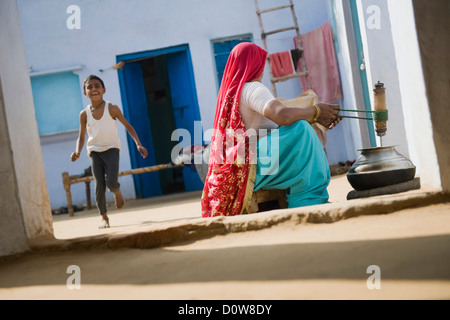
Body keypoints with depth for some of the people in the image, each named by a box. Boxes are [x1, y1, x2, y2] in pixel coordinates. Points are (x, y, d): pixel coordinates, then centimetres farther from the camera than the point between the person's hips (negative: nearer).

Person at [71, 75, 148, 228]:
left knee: (111, 182, -18)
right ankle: (104, 217, 5)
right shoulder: (84, 114, 1)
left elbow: (128, 126, 1)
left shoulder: (112, 109, -5)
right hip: (94, 151, 2)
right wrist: (77, 152, -12)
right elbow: (81, 137, 7)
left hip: (111, 148, -2)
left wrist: (138, 144, -10)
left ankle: (117, 192, 18)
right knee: (99, 185, -8)